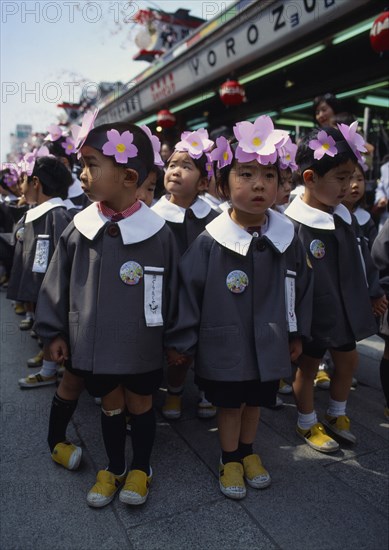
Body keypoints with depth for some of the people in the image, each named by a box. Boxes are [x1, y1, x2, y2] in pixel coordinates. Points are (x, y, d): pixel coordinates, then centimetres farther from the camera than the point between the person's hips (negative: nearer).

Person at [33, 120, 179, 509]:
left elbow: (170, 291, -4)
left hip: (141, 346, -1)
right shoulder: (79, 228, -7)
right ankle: (114, 468, 42)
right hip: (93, 343, 2)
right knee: (111, 405, 18)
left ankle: (141, 469, 41)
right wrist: (54, 332, 4)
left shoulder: (157, 232, -13)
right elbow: (57, 284, 2)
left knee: (140, 405, 17)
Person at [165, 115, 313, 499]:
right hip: (225, 347, -3)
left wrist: (297, 334, 12)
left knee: (255, 401, 22)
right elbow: (187, 291, -12)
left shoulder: (286, 238, -7)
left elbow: (300, 287, 6)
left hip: (269, 345, 4)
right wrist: (181, 342, -7)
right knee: (229, 405, 15)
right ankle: (229, 459, 39)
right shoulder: (210, 242, -18)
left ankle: (248, 451, 47)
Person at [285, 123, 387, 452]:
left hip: (345, 310, 8)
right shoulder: (291, 225, -24)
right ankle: (308, 425, 34)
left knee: (348, 362, 20)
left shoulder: (344, 217, 1)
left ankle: (337, 416, 44)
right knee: (308, 368, 12)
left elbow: (362, 256, 14)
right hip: (312, 315, -7)